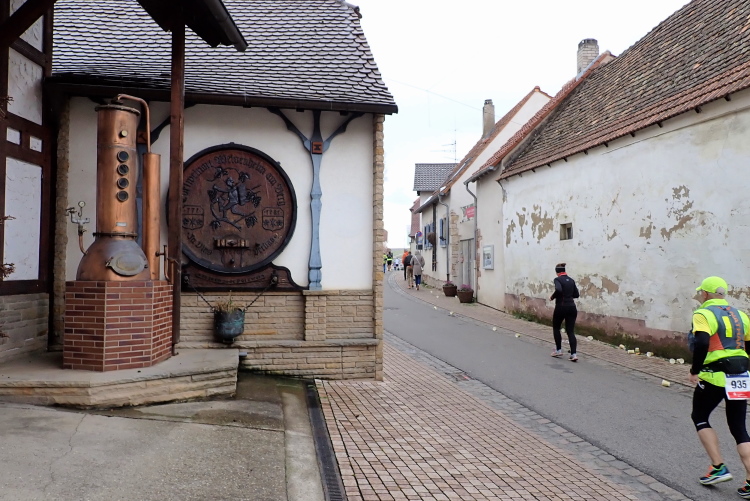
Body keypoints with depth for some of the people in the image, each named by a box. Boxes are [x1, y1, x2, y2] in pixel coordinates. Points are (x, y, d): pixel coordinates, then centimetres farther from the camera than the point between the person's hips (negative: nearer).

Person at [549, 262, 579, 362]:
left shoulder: (558, 279, -9)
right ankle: (573, 354, -6)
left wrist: (552, 297, -11)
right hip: (572, 307, 5)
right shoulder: (571, 280, 9)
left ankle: (558, 350, 19)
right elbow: (576, 294, 12)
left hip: (561, 307, -5)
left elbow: (558, 290, -28)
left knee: (556, 328, 17)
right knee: (570, 331, 4)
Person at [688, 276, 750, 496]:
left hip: (714, 377, -6)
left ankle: (719, 467, 8)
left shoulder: (703, 314, -8)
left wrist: (694, 371, -14)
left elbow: (702, 343, -23)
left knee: (699, 418, 15)